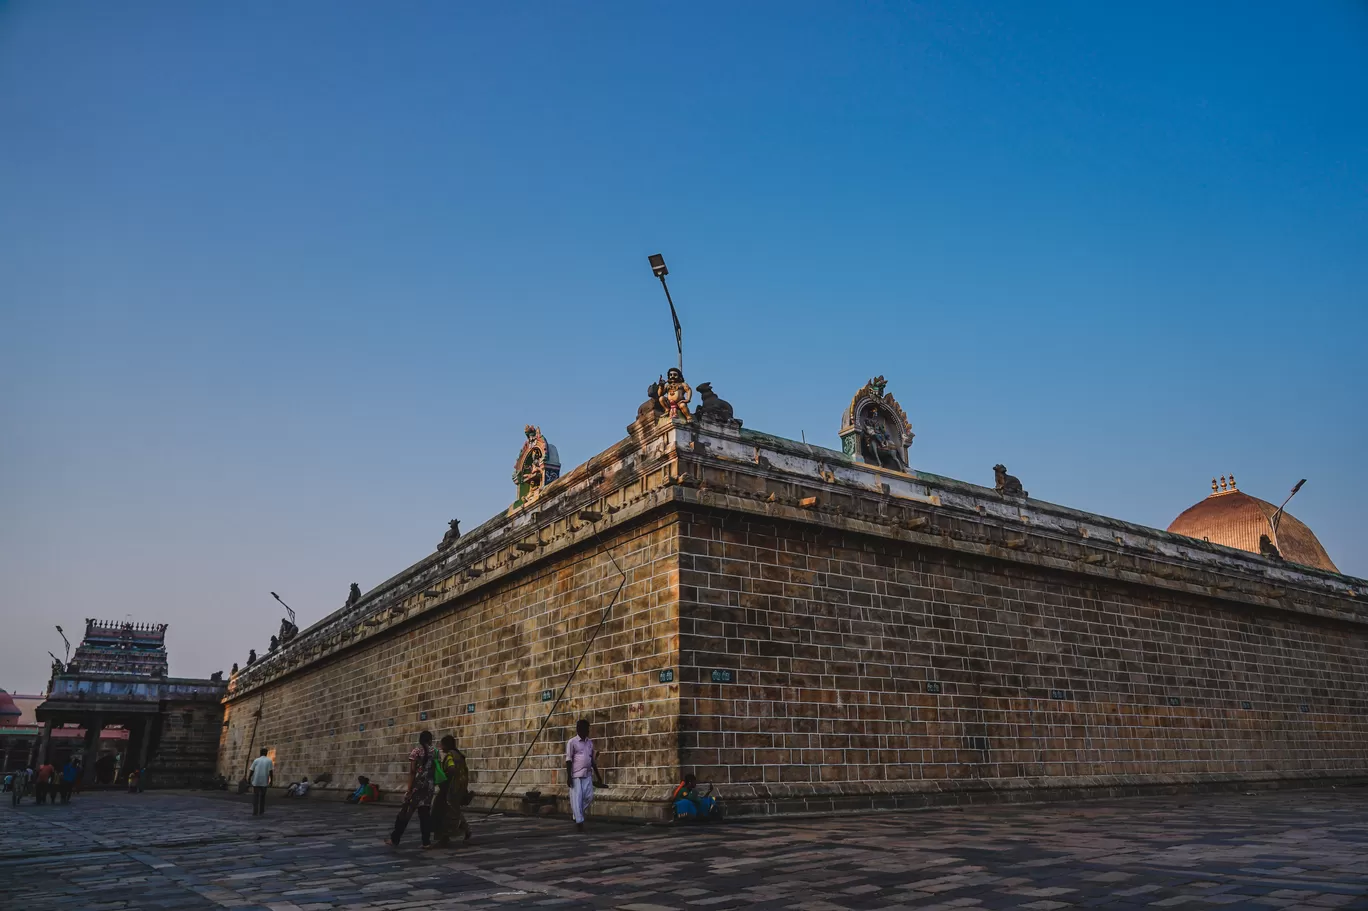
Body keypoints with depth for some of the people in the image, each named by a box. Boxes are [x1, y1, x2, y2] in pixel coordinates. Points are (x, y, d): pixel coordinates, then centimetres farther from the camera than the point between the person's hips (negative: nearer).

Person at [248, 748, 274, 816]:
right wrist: (271, 781, 1)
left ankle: (255, 812, 0)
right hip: (264, 782, 0)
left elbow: (251, 771, -1)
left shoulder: (256, 760, 2)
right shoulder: (269, 761, 1)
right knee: (262, 797, 12)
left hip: (256, 782, 0)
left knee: (255, 797, 6)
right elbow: (271, 772, -5)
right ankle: (261, 812, 10)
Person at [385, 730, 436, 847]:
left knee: (405, 812, 4)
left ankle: (394, 839, 11)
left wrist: (409, 789, -9)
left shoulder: (415, 751, -4)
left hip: (417, 785, -3)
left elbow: (412, 771, -9)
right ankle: (426, 841, 4)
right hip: (429, 785, 3)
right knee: (425, 813, 7)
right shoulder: (434, 752, 7)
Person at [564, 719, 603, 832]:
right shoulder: (572, 742, -3)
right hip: (576, 775, -5)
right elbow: (568, 760, -7)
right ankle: (579, 821, 2)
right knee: (577, 798, -5)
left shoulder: (590, 743, 15)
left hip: (588, 775, 5)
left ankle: (575, 813, 20)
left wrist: (598, 776, 17)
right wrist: (568, 776, -14)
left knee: (589, 796, -2)